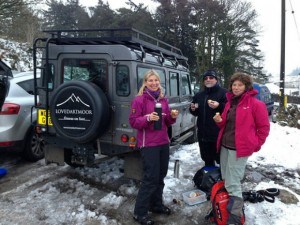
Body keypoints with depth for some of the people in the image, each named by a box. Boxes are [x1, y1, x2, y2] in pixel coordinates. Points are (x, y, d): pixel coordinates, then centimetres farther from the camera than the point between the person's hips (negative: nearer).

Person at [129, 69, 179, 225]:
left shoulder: (163, 99, 10)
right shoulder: (139, 99, -9)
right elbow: (133, 121, -12)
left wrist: (172, 116, -5)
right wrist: (148, 118, -27)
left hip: (164, 142, 7)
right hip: (148, 144, -7)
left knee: (160, 176, 14)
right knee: (151, 177, -5)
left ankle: (156, 205, 33)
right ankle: (140, 212, 9)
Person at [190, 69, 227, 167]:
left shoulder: (223, 93, -5)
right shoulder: (199, 95, 15)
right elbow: (196, 112, 23)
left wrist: (219, 106, -28)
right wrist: (193, 109, 2)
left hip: (219, 134, -6)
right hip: (203, 134, 7)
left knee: (221, 159, 1)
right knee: (207, 159, 19)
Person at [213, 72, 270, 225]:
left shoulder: (255, 104, -9)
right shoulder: (230, 103, 12)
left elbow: (264, 127, -5)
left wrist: (254, 145, -4)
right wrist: (219, 121, -1)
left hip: (239, 148, -7)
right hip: (224, 146, 7)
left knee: (232, 183, -4)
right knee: (226, 180, 17)